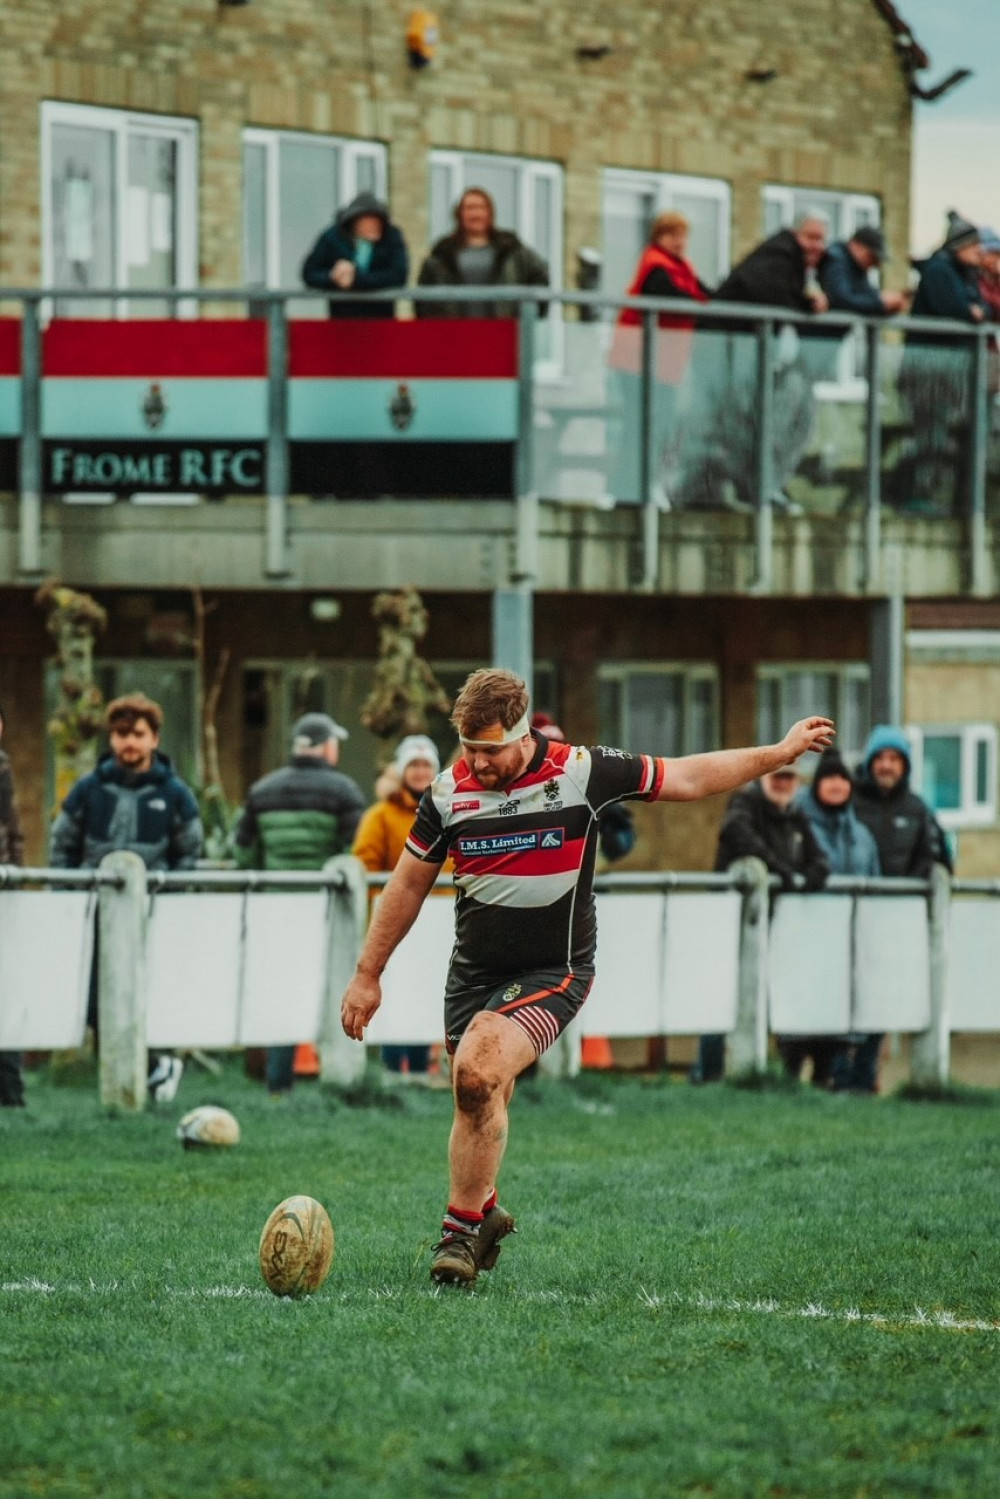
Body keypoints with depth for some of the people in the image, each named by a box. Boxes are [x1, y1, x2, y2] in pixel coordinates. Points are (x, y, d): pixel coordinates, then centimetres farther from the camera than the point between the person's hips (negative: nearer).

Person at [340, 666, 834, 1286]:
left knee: (479, 1071, -25)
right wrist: (368, 976, 11)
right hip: (473, 973, 4)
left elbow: (687, 778, 2)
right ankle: (485, 1212, 32)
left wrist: (781, 752, 3)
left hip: (553, 972, -4)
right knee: (477, 1100, 5)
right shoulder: (449, 792, -3)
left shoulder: (581, 772, -10)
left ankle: (462, 1228, -15)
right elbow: (408, 885, 10)